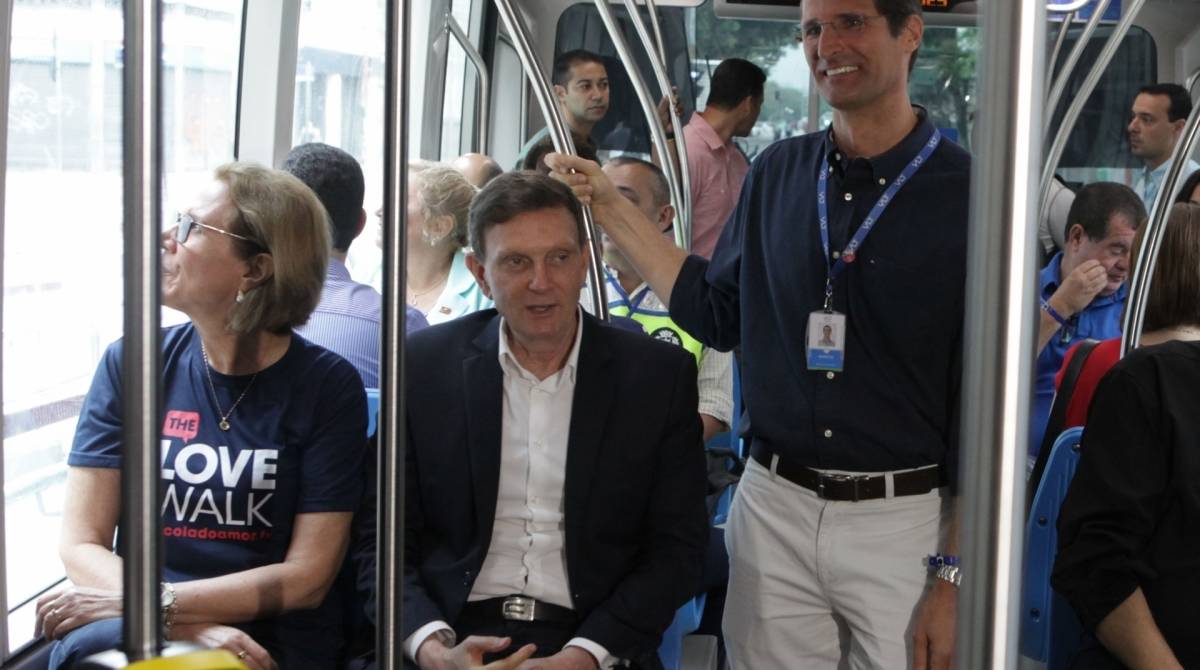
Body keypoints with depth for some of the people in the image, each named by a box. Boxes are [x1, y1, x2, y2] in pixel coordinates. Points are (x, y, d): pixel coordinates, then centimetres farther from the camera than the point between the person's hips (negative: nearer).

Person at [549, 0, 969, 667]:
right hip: (773, 508, 4)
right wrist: (609, 207, 10)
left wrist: (955, 579, -11)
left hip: (902, 519, -4)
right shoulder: (778, 173, 5)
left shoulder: (964, 195, -9)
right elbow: (717, 312, 15)